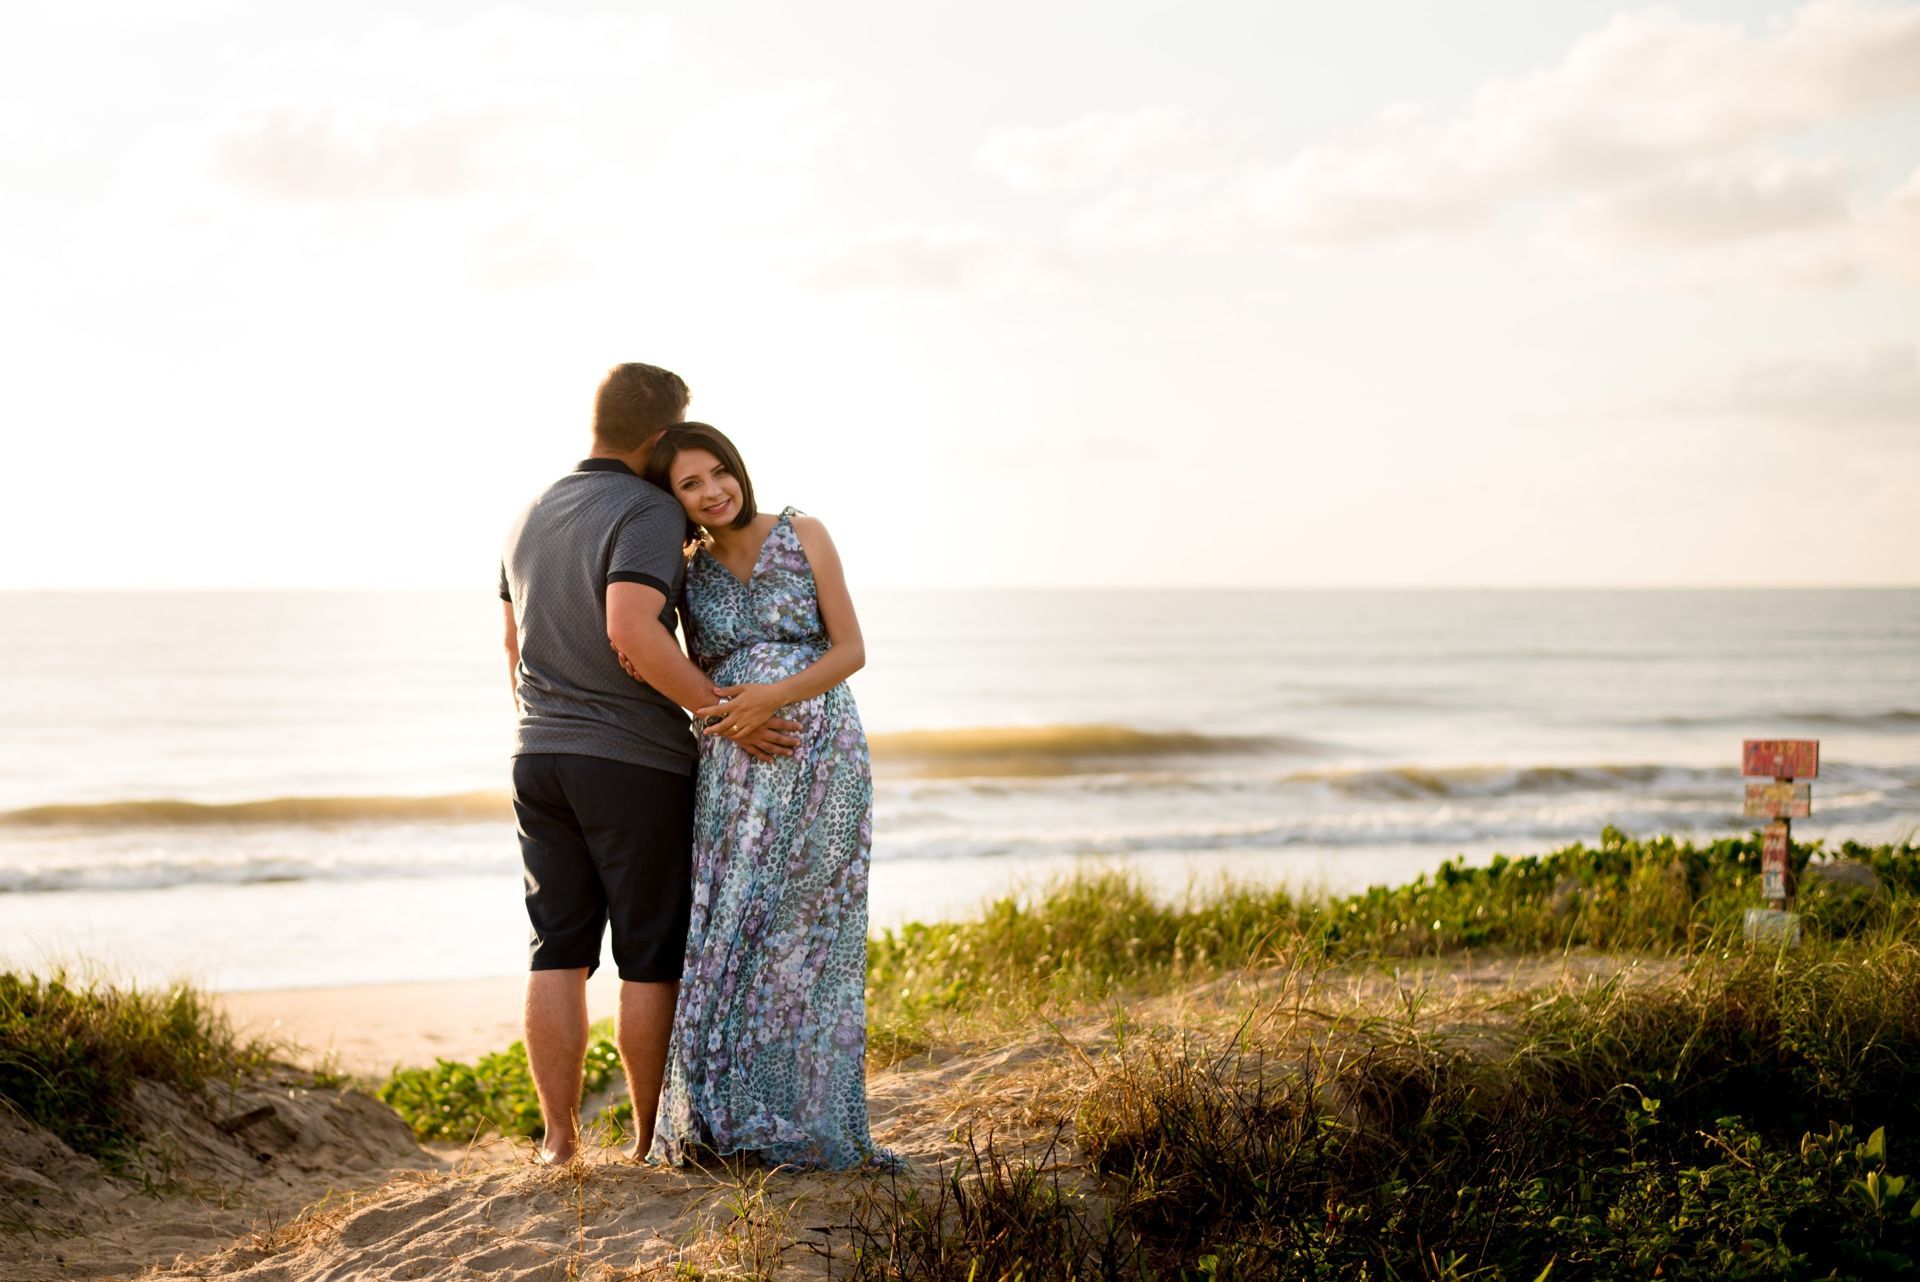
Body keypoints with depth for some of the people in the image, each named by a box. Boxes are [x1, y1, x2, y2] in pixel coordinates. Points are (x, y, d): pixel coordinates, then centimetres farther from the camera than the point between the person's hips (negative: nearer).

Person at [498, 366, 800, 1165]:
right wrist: (725, 714, -22)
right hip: (636, 764, -7)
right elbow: (631, 632, -27)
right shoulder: (650, 514, -13)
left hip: (542, 761, 7)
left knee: (558, 954, 7)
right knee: (652, 959, 2)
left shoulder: (534, 517, 13)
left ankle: (559, 1136, 8)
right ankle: (653, 1137, 8)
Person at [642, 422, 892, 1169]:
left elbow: (851, 650, -2)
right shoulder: (689, 573, 11)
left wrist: (775, 696, -16)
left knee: (798, 934, -5)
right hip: (730, 770, 3)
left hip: (818, 757, -3)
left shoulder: (803, 536, 1)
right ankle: (723, 1118, 3)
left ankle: (798, 1121, 3)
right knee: (727, 933, -3)